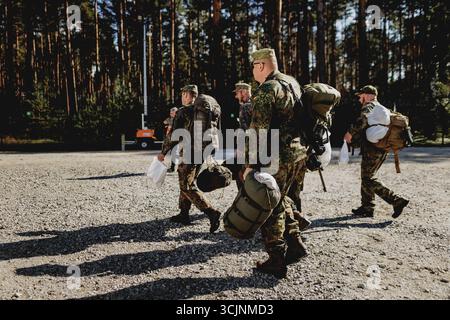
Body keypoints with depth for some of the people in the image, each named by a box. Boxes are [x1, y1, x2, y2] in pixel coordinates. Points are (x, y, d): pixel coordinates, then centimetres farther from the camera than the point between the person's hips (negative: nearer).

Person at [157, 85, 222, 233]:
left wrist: (163, 152, -1)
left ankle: (211, 212, -15)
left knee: (187, 187, -4)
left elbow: (173, 134, -10)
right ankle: (184, 214, 25)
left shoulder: (183, 112, -8)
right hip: (202, 152, 8)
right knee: (186, 182, 19)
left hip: (189, 152, -8)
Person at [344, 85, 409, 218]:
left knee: (368, 179, -7)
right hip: (382, 149, 10)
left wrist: (351, 133, -22)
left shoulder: (369, 105, -6)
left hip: (372, 149, -10)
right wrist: (354, 139, 23)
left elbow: (364, 119, -30)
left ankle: (397, 201, -9)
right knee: (366, 178, 15)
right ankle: (367, 208, 19)